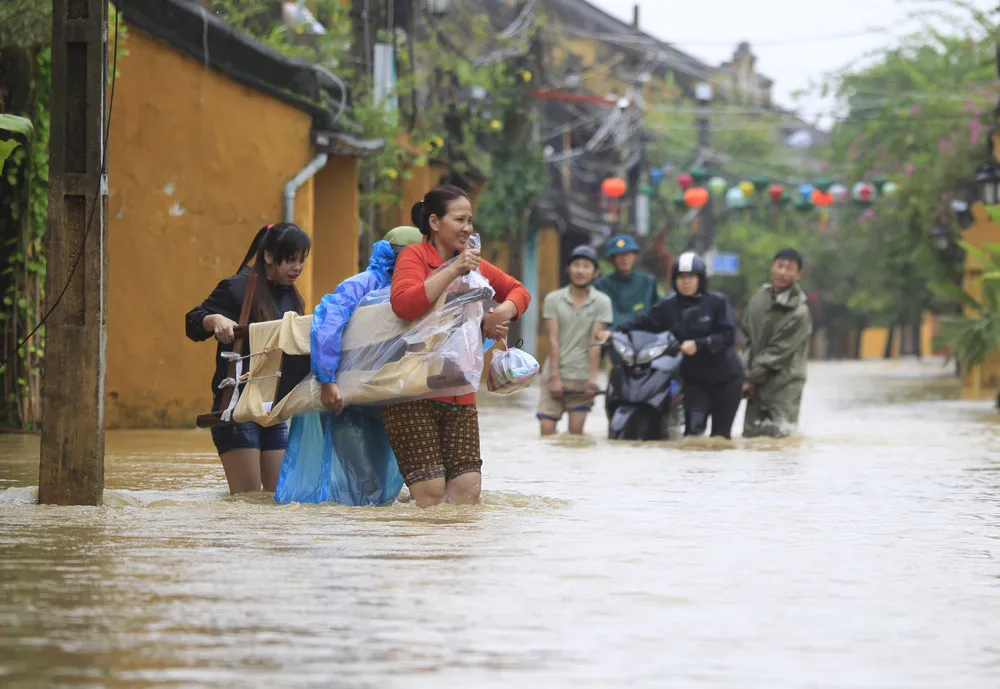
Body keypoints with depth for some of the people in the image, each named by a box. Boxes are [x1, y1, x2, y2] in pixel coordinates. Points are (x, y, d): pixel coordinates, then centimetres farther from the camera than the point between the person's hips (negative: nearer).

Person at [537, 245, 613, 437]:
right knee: (547, 430, -6)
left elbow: (595, 342, -4)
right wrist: (555, 377, -7)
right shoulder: (553, 299, 4)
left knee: (576, 432, -2)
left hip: (581, 377, -1)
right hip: (554, 374, 1)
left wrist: (592, 378, -9)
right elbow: (553, 340, -1)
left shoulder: (601, 302, 2)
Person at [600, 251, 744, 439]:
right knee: (694, 428, -19)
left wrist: (698, 344, -24)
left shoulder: (717, 302, -6)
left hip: (725, 377, -1)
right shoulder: (669, 307, 3)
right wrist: (615, 332, -17)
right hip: (694, 377, 1)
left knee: (721, 433, 3)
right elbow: (643, 323, -2)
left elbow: (728, 336, -14)